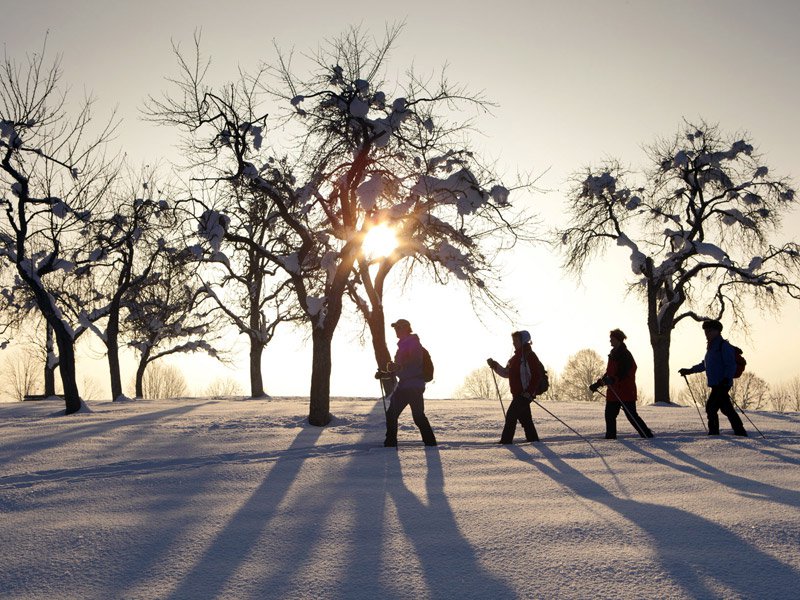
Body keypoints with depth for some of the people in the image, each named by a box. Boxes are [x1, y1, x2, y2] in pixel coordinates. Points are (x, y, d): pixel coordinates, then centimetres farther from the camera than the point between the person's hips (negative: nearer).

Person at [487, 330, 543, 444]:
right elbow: (506, 373, 20)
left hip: (525, 393, -9)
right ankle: (533, 439, 22)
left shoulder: (529, 355, -11)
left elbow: (538, 375, -16)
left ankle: (506, 440, -9)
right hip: (517, 393, 9)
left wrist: (529, 391, -22)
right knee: (525, 418, 13)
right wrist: (494, 365, 6)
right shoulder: (516, 357, 16)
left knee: (511, 414, -12)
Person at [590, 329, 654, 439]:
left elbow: (624, 372, -22)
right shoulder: (613, 354, 16)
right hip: (614, 391, 9)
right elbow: (609, 373, 23)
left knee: (631, 415, -6)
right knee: (609, 415, 6)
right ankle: (610, 437, 12)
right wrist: (597, 384, 21)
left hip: (626, 391, -9)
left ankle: (648, 435, 2)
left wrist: (612, 380, -36)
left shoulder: (625, 354, -11)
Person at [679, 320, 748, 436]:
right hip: (716, 385, 9)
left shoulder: (724, 346, -9)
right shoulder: (711, 347, 19)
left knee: (711, 407, -12)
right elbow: (705, 364, 30)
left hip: (722, 384, -9)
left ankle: (713, 433, -8)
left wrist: (726, 379, -26)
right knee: (727, 409, 11)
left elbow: (731, 365, -15)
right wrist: (689, 370, 29)